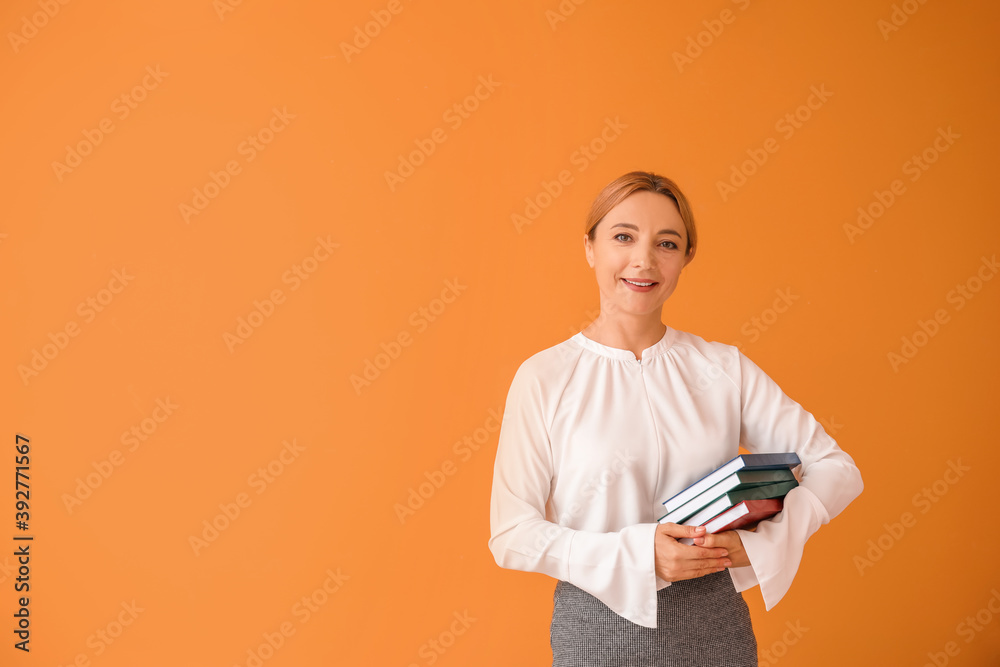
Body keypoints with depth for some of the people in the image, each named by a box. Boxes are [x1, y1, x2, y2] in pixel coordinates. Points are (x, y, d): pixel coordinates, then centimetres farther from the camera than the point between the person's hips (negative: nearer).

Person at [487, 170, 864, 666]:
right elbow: (511, 534, -9)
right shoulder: (544, 378, -7)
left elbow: (836, 469, 0)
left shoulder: (724, 368, 0)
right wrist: (637, 554, -18)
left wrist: (759, 541, -15)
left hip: (715, 624, 2)